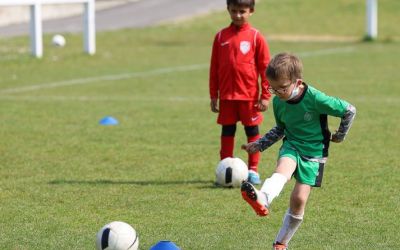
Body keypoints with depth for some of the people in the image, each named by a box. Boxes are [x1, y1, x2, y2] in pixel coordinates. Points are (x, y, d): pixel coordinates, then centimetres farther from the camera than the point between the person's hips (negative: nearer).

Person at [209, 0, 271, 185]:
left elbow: (265, 67, -2)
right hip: (227, 95, 2)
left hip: (250, 95, -2)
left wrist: (265, 95, -5)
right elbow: (214, 68, 8)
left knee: (252, 131, 5)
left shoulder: (256, 37, -3)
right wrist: (213, 95, 7)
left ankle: (253, 170, 13)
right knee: (227, 131, 8)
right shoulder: (221, 36, 5)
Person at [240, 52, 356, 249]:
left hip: (314, 152, -3)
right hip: (292, 146, 3)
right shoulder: (278, 102, -4)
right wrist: (258, 145, 6)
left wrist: (340, 135, 3)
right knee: (283, 169, -32)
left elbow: (349, 111, -11)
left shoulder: (315, 99, -22)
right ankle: (262, 200, -62)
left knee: (299, 198, -11)